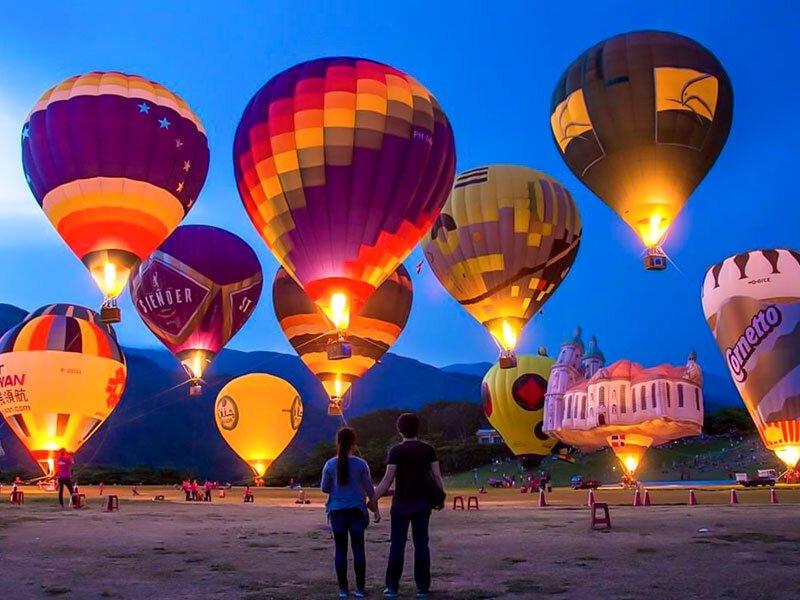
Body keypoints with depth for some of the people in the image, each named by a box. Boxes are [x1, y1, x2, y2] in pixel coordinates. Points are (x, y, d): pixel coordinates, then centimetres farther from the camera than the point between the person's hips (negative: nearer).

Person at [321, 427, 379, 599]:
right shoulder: (360, 464, -7)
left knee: (340, 549, 7)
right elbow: (370, 489, -2)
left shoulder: (330, 464, -4)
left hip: (337, 511, 1)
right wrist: (375, 508, 8)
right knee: (358, 548, 6)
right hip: (356, 510, -1)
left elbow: (324, 488, 3)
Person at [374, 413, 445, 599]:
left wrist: (374, 498, -7)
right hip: (422, 502, 2)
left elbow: (388, 478, -12)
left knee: (397, 544, 6)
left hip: (401, 502, -2)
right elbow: (436, 475, 1)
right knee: (421, 543, 8)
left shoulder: (396, 451, -7)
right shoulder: (428, 449, 2)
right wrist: (441, 496, 12)